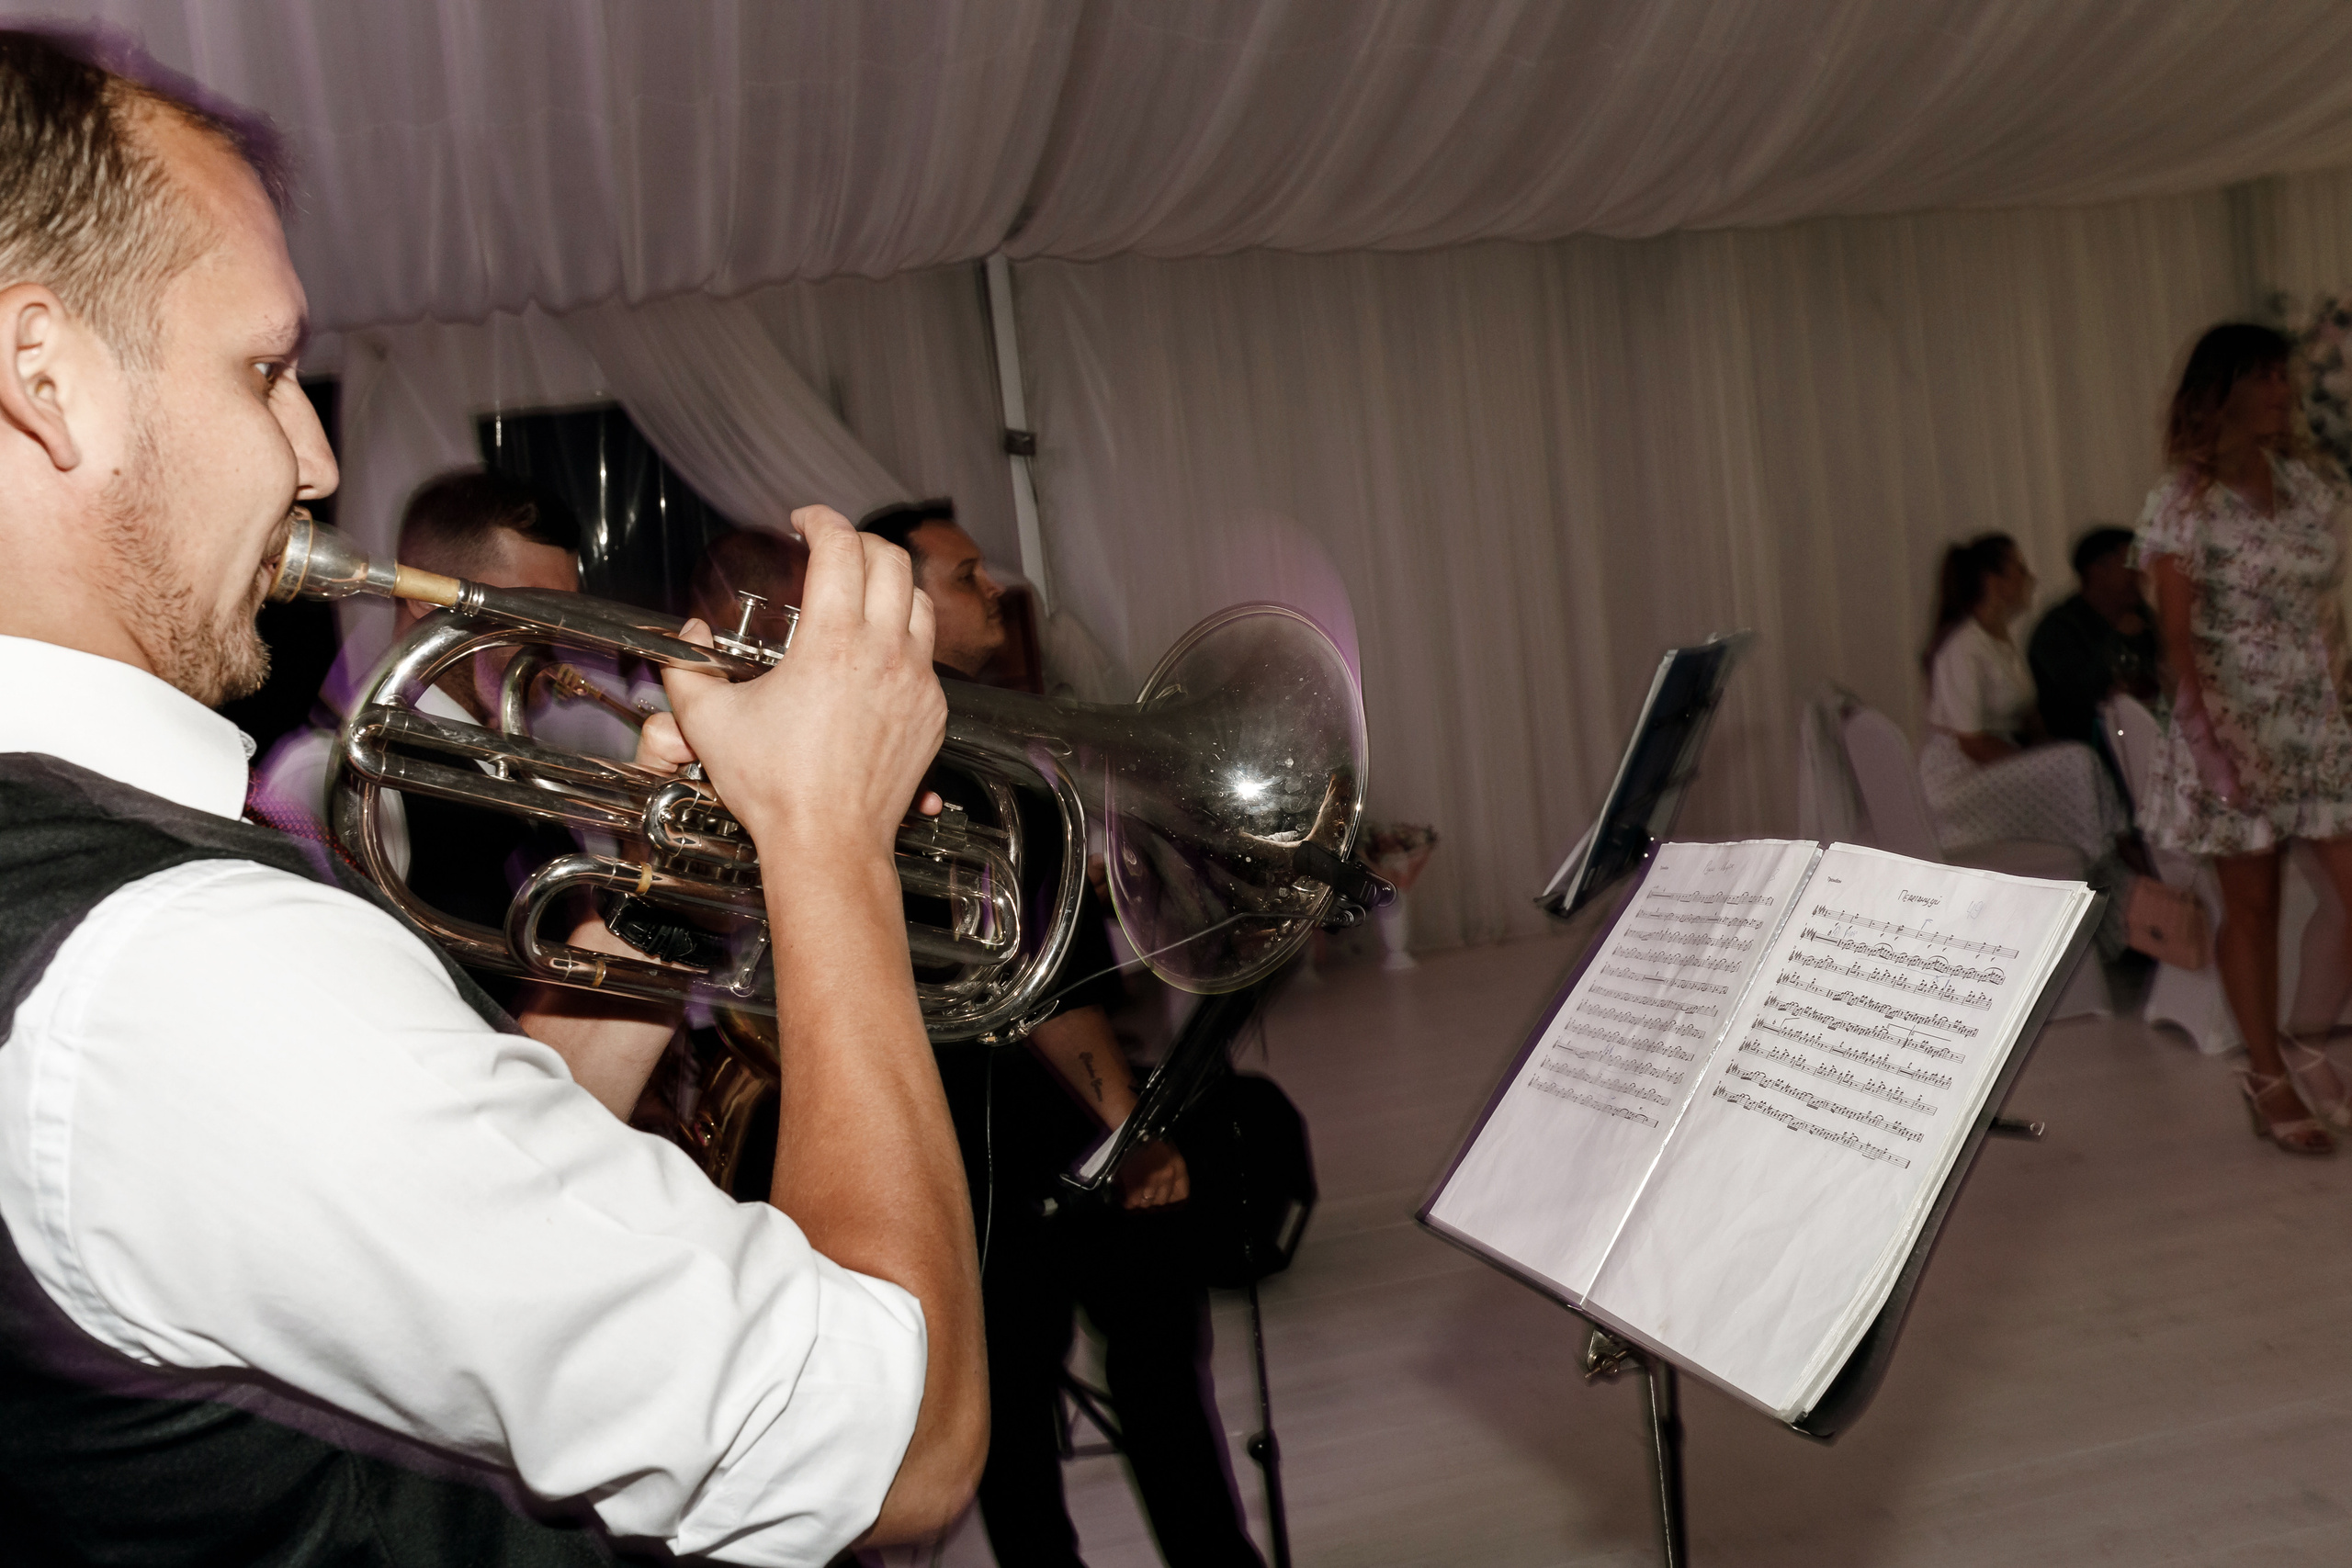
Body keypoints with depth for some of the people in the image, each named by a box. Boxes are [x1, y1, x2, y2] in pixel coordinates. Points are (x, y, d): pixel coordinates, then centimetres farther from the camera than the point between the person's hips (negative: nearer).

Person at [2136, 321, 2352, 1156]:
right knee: (2251, 906, 4)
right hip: (2236, 722, -5)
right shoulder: (2184, 501, -6)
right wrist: (2213, 735, -17)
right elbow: (2176, 634, -9)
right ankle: (2270, 1078, 15)